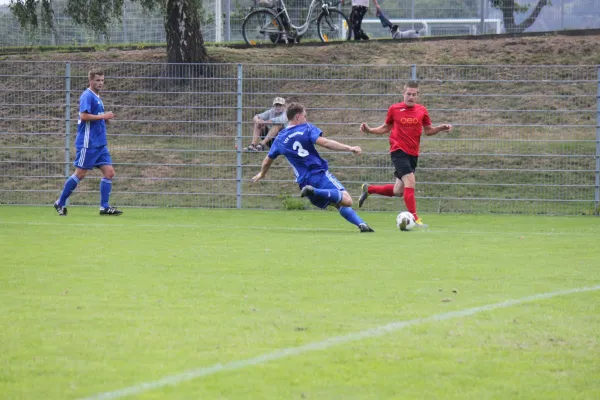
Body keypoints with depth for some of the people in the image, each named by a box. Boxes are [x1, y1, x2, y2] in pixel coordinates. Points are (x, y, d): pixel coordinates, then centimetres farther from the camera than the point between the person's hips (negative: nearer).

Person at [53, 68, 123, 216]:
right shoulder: (87, 96, -10)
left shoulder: (97, 97, 18)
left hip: (99, 144, 9)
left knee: (109, 172, 0)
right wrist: (103, 116, -16)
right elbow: (84, 116, -21)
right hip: (88, 142, -9)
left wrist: (105, 120, 8)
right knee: (80, 174, -5)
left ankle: (104, 207, 0)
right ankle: (60, 203, 7)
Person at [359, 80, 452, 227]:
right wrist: (369, 130, -1)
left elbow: (428, 130, 13)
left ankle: (368, 189, 31)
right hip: (398, 151, -4)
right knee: (410, 182, -21)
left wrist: (441, 128, -5)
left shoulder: (422, 111, 5)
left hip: (413, 154, 4)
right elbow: (386, 128, 12)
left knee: (398, 191, 9)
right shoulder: (394, 109, 0)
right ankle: (414, 219, -16)